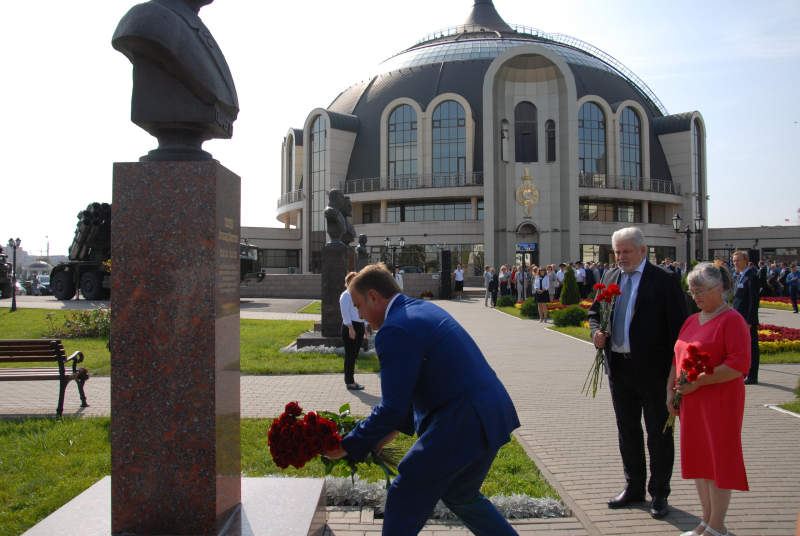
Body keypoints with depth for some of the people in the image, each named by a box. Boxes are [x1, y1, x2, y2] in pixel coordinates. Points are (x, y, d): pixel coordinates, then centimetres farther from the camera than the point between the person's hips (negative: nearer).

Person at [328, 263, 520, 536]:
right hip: (493, 415, 10)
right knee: (460, 496, 29)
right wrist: (396, 427, 20)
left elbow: (393, 408, -18)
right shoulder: (425, 309, 13)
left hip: (462, 425, -10)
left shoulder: (395, 329, -18)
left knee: (403, 502, 6)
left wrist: (346, 447, -5)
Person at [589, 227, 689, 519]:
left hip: (653, 369, -5)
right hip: (618, 367, 6)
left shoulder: (665, 280, -9)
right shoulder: (609, 278, 8)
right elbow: (594, 312, 19)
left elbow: (680, 326, -11)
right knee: (627, 430, 17)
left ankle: (659, 493, 23)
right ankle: (634, 487, 33)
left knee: (658, 433, 8)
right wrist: (596, 332, -4)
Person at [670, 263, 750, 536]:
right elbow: (677, 359, 18)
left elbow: (740, 364, -18)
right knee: (697, 458, 12)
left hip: (720, 401, -7)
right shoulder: (691, 321, 14)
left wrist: (699, 381, -21)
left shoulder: (732, 319, -10)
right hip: (691, 402, 8)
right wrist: (670, 391, 8)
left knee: (719, 459, 2)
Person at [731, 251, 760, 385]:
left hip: (748, 320, -9)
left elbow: (754, 301, -17)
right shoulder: (739, 276, 13)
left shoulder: (752, 277, -14)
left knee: (751, 348, 0)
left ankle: (752, 376, 7)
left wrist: (749, 322, -19)